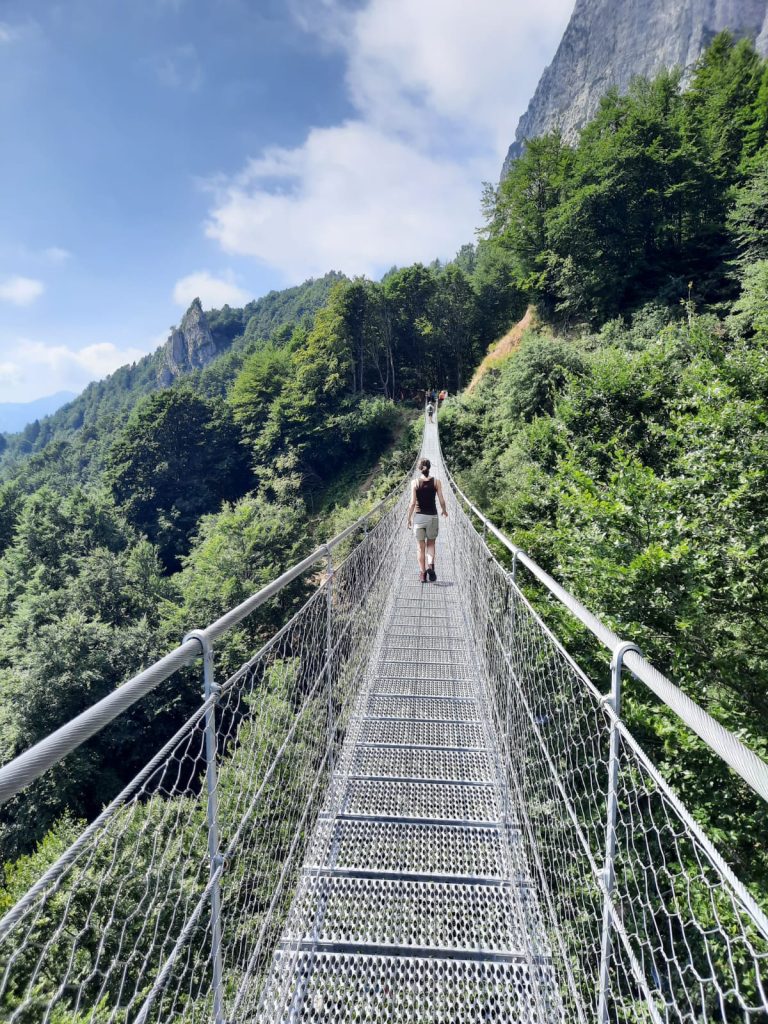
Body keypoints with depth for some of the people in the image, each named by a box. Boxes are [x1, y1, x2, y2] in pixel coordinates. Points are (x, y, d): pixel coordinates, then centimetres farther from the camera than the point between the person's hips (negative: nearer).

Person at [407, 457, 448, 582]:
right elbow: (442, 501, -1)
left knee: (420, 547, 9)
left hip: (419, 517, -1)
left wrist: (409, 518, 1)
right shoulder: (436, 482, -2)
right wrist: (444, 511, 19)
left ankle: (422, 573, 8)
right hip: (432, 517, 1)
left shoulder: (415, 482, -4)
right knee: (431, 544, 16)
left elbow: (412, 503, -8)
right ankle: (430, 565, -8)